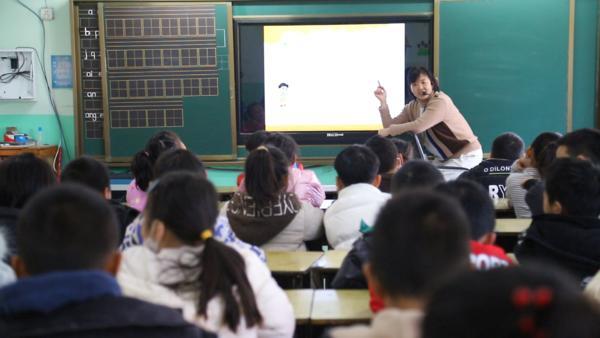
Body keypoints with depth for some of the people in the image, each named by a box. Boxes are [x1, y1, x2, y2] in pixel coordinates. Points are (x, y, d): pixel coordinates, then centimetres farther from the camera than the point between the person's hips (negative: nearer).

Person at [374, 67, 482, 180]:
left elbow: (417, 127, -33)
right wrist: (383, 102, -13)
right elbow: (391, 126, -5)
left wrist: (388, 131, -22)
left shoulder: (441, 101, -23)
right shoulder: (412, 107, 1)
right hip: (445, 158, 8)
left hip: (466, 155, -8)